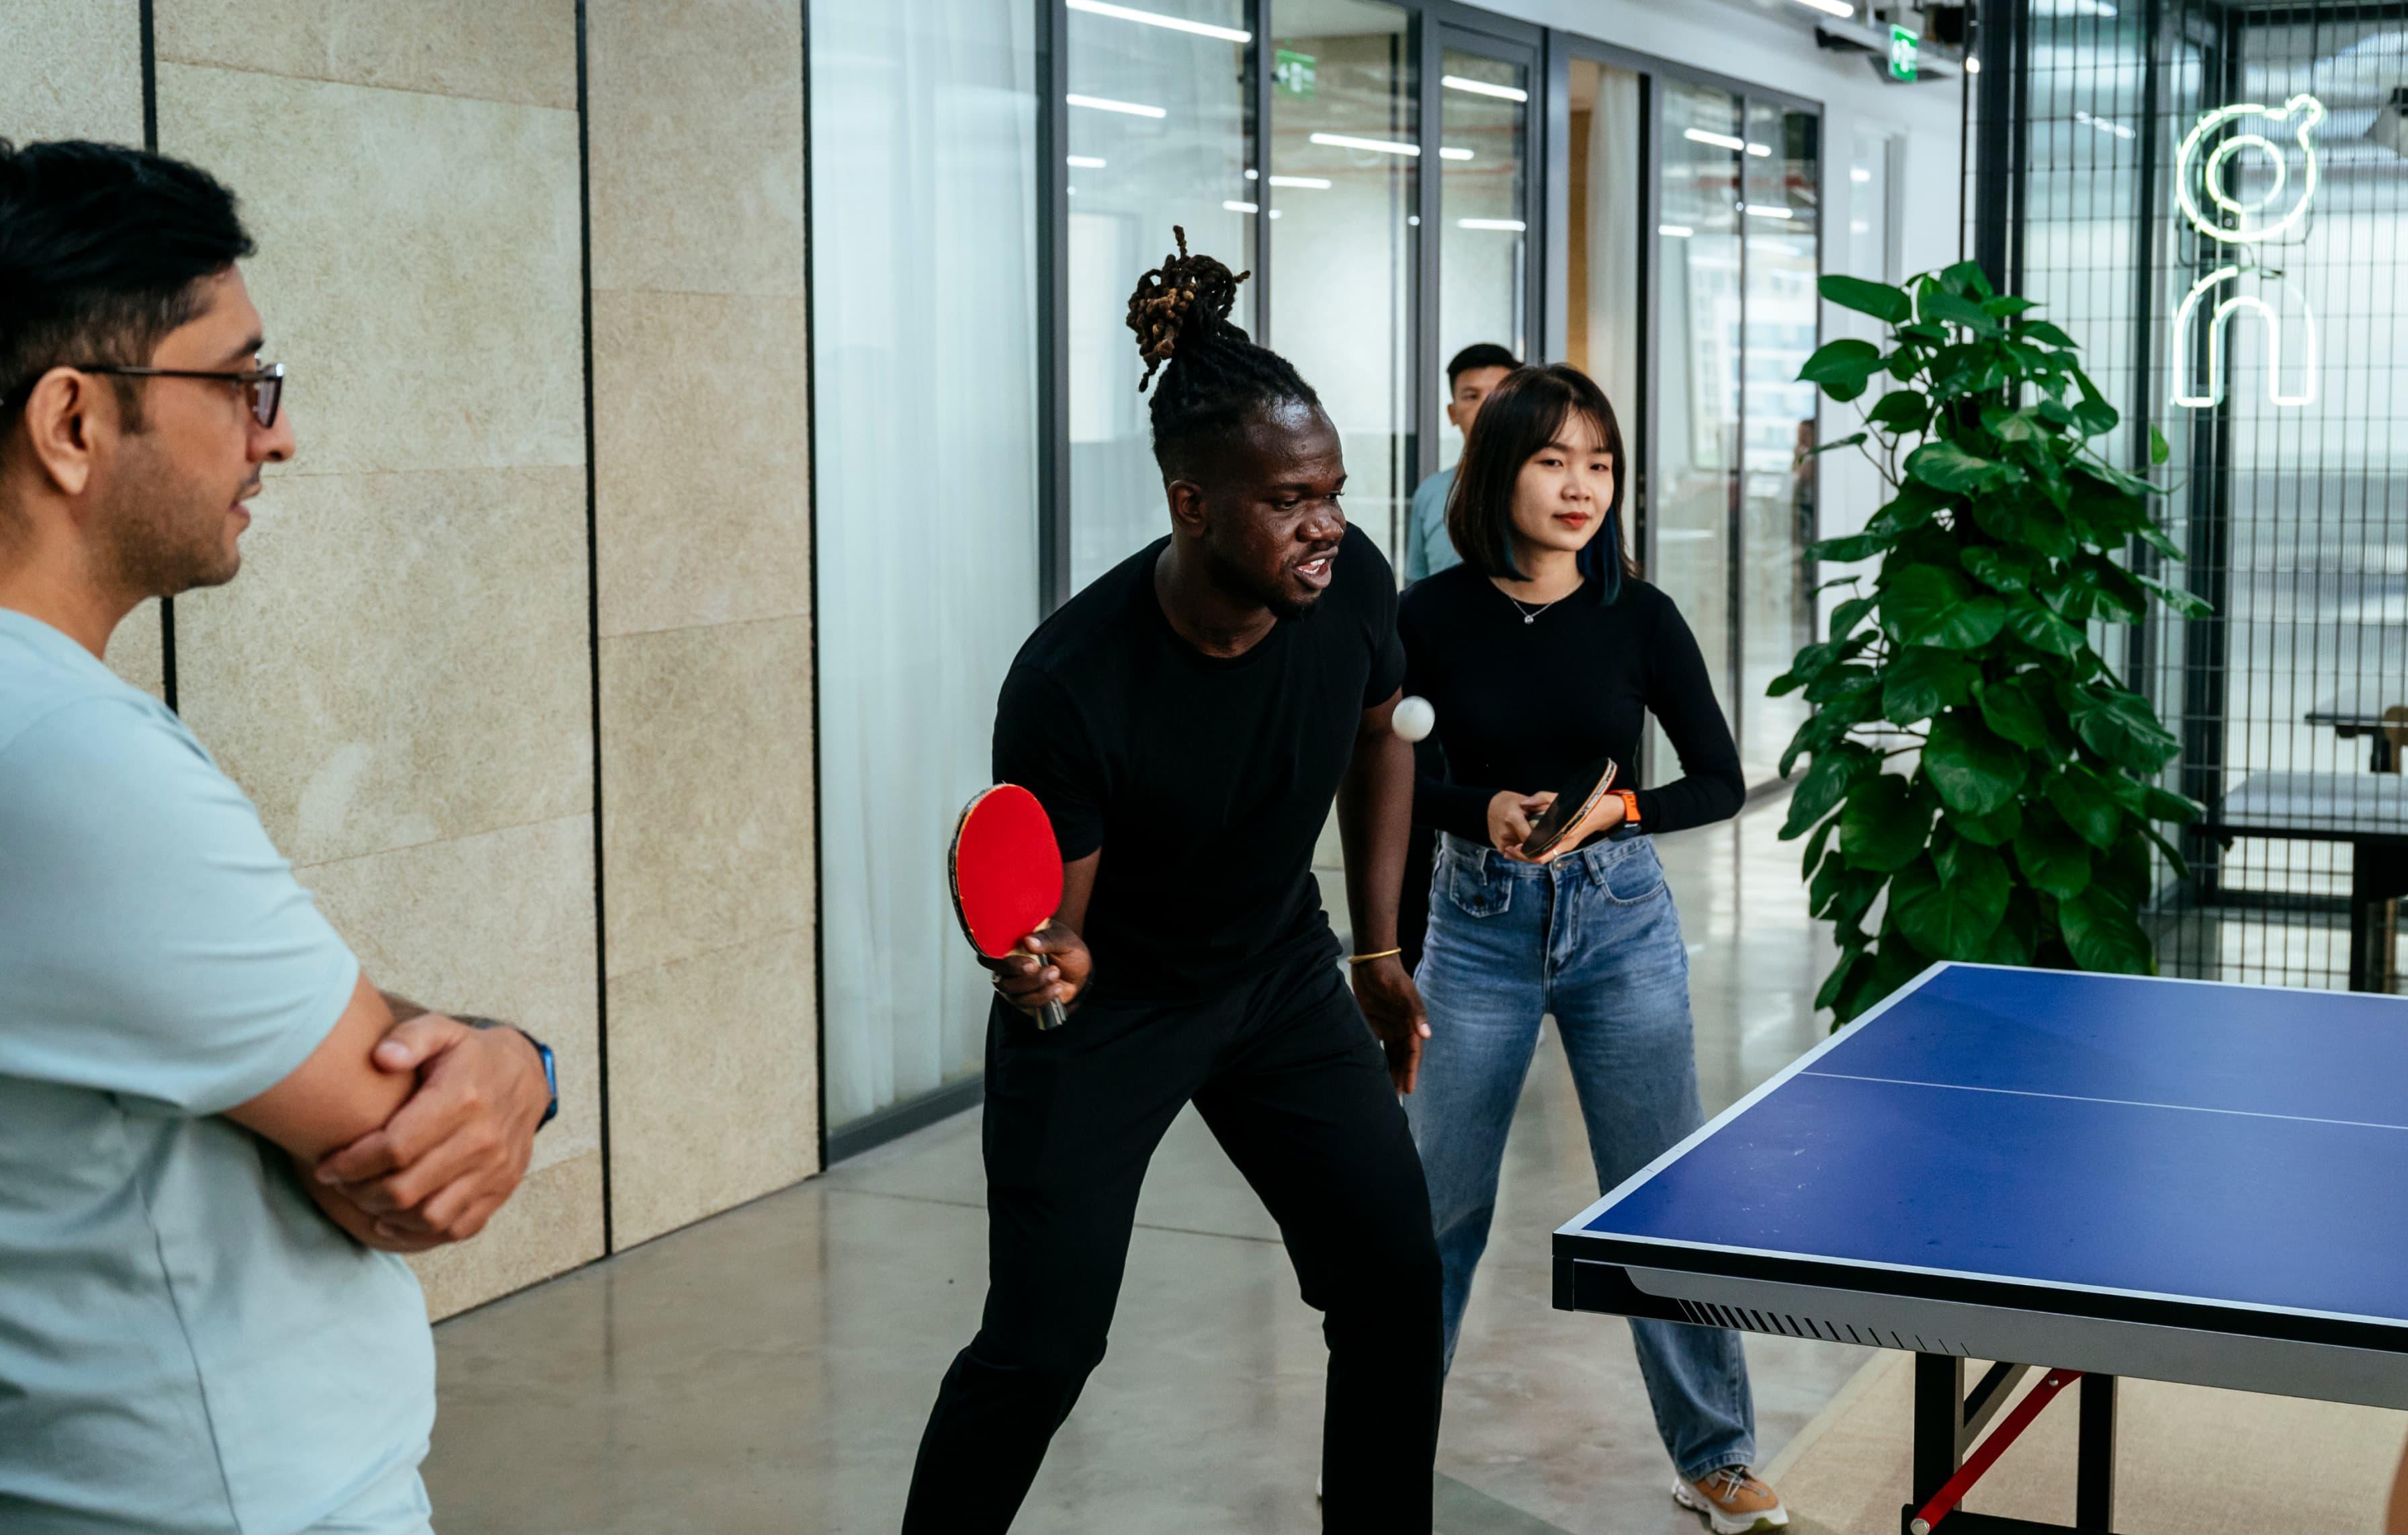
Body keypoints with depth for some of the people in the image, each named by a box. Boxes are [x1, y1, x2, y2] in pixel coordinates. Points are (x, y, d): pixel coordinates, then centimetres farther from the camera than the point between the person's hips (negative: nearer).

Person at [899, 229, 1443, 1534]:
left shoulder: (1351, 586, -17)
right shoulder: (1070, 683, -32)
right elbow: (1057, 919, -21)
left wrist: (1380, 948, 10)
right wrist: (1044, 965, -45)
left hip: (1279, 976, 5)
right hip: (1104, 1010, -5)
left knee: (1396, 1282, 4)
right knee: (1041, 1342, -7)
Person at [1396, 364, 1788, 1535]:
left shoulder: (1638, 618, -5)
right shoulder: (1434, 616, -7)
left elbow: (1720, 781, 0)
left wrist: (1616, 812, -17)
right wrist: (1483, 812, -17)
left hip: (1619, 923, 0)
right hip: (1478, 925, 0)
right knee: (1437, 1200, 10)